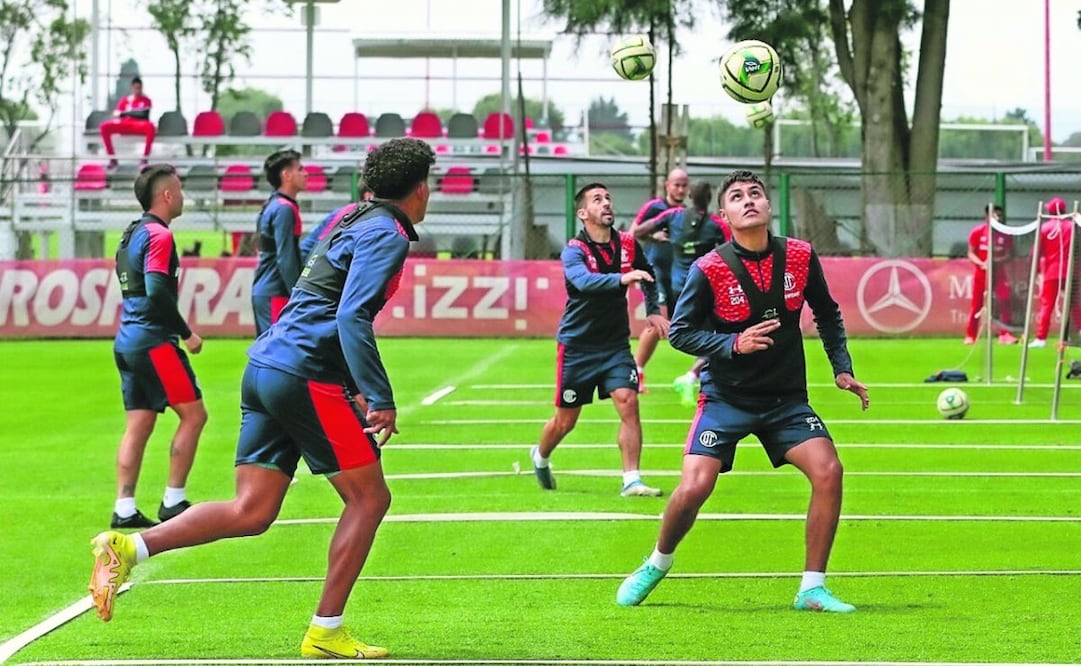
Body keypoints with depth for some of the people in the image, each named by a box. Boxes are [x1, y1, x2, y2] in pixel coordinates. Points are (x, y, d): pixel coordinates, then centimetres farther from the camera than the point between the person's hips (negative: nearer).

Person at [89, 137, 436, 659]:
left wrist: (357, 389, 32)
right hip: (308, 377, -9)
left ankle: (129, 547, -8)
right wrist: (380, 398, -24)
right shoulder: (387, 235, -8)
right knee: (368, 498, 3)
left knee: (251, 512, 4)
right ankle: (325, 633, 2)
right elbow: (352, 317, -21)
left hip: (265, 367, 9)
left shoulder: (353, 221, 21)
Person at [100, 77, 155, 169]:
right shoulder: (124, 100, 20)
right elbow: (116, 114, 9)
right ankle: (112, 158, -20)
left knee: (150, 126, -39)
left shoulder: (146, 100, 14)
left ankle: (145, 158, -33)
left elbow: (144, 115, 0)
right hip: (124, 125, 3)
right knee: (104, 126, -24)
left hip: (139, 125, -3)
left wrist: (126, 113, 0)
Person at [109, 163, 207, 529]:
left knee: (138, 424, 7)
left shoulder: (132, 234, 16)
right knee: (193, 414, -1)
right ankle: (173, 502, -2)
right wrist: (186, 333, -13)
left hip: (127, 342, 9)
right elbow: (157, 291, -22)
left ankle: (125, 509, 3)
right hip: (153, 341, -9)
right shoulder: (158, 235, -12)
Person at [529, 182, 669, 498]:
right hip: (577, 345, -3)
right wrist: (621, 278, -51)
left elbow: (648, 277, 21)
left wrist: (653, 310, 10)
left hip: (615, 344, 3)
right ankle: (540, 457, 39)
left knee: (628, 402, -16)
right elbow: (584, 281, -37)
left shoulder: (627, 244, 0)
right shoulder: (574, 250, -15)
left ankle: (631, 480, -13)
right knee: (565, 420, 8)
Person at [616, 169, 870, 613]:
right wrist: (734, 344, -21)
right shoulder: (709, 269, -13)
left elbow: (827, 314, 14)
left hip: (786, 399, 3)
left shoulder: (800, 257, -2)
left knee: (828, 471, -17)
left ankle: (812, 589, -5)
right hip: (725, 397, -3)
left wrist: (842, 368, 8)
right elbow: (679, 331, -8)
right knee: (694, 486, -16)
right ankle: (656, 566, 15)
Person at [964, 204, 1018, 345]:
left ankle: (1005, 335, -6)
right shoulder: (977, 232, -5)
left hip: (998, 272, 1)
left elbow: (1008, 255, -1)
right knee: (976, 304, 1)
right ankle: (970, 336, 9)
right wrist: (981, 263, -21)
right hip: (980, 271, -1)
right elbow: (971, 254, -3)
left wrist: (996, 261, -21)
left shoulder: (1005, 234, -1)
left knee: (1004, 302, -10)